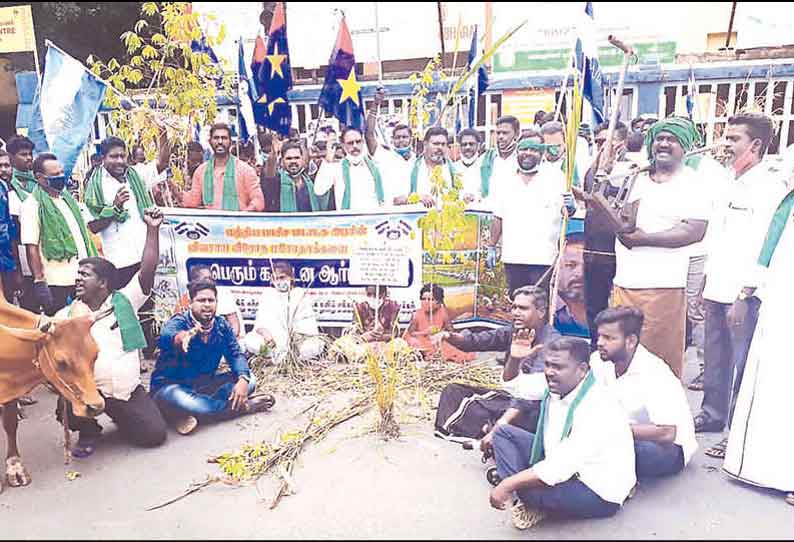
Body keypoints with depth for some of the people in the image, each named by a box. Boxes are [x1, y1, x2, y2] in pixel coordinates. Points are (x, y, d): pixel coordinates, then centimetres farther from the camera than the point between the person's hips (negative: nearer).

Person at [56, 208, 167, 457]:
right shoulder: (66, 316, 2)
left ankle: (119, 416, 27)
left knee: (155, 435, -6)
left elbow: (147, 270, -12)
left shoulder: (124, 301, -2)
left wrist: (153, 229, -19)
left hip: (129, 389, 0)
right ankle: (89, 432, 8)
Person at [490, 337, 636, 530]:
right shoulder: (554, 385, -7)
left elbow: (559, 468, -33)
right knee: (504, 432, 3)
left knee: (528, 489, -34)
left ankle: (533, 499, 1)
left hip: (599, 492, -8)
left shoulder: (596, 408, -31)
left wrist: (507, 485, -26)